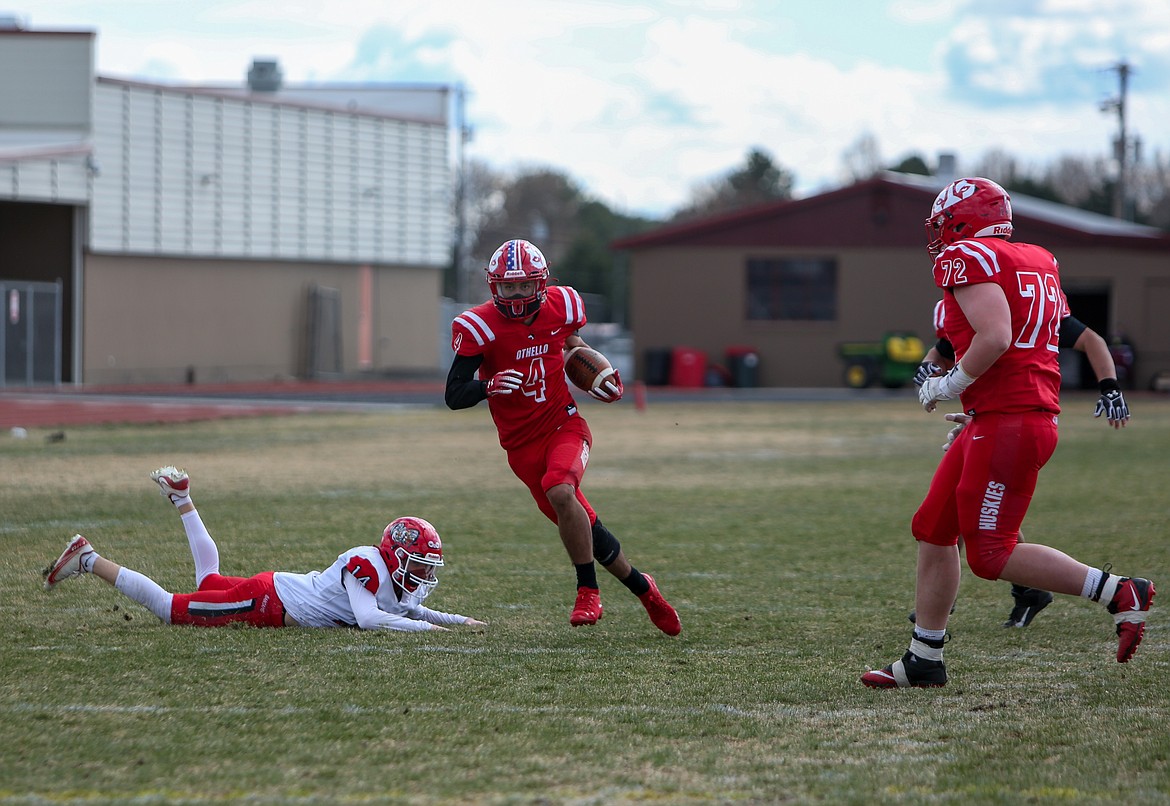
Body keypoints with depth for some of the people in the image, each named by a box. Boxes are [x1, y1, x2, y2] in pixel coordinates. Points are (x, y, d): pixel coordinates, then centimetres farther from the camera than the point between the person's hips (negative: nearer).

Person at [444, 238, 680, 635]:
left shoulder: (561, 306, -4)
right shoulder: (479, 327, -14)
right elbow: (453, 396, -15)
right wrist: (488, 386, -34)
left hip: (564, 424, 0)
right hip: (522, 443, 0)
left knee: (559, 491, -32)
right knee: (585, 530, 5)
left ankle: (588, 591, -18)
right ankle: (642, 587, 30)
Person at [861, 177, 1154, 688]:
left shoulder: (966, 259, -11)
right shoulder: (1038, 263, 16)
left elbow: (995, 338, -23)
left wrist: (949, 386, -10)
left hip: (1007, 423, -10)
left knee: (991, 555, -6)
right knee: (933, 531, 14)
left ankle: (1118, 592, -6)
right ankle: (924, 661, 19)